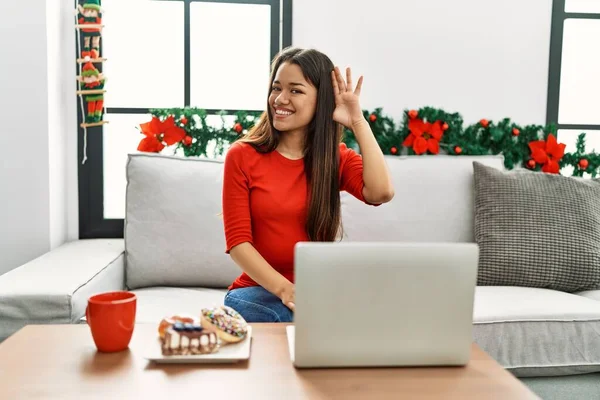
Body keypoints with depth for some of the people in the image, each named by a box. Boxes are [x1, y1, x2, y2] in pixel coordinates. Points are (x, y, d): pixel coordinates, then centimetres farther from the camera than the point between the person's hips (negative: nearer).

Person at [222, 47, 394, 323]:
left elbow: (381, 193, -17)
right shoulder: (242, 156, -2)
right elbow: (237, 241, -8)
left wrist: (358, 122, -13)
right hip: (260, 291, -1)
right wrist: (285, 289, -22)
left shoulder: (337, 157, 5)